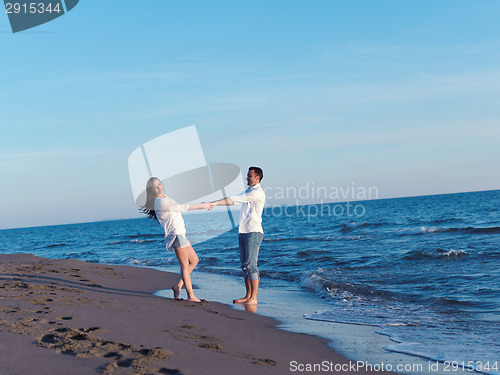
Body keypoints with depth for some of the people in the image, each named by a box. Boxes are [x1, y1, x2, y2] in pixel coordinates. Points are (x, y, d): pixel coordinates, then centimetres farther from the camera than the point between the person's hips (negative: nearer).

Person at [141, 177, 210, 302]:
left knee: (194, 260, 14)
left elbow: (180, 207, 21)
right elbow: (182, 208, -13)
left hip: (180, 234, 10)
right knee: (184, 265, -7)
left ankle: (178, 286, 15)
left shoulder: (165, 198, 17)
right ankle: (191, 296, -3)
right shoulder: (160, 202, -14)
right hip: (175, 234, -10)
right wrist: (202, 206, -6)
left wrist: (201, 205, 16)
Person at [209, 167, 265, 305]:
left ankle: (253, 298, -8)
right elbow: (234, 200, 19)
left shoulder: (258, 192, -11)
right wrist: (214, 204, 8)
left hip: (253, 232, -9)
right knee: (245, 265, 8)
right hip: (244, 231, 9)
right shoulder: (248, 192, 20)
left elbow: (235, 199, -15)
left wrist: (215, 203, -14)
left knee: (251, 264, -11)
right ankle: (248, 296, 12)